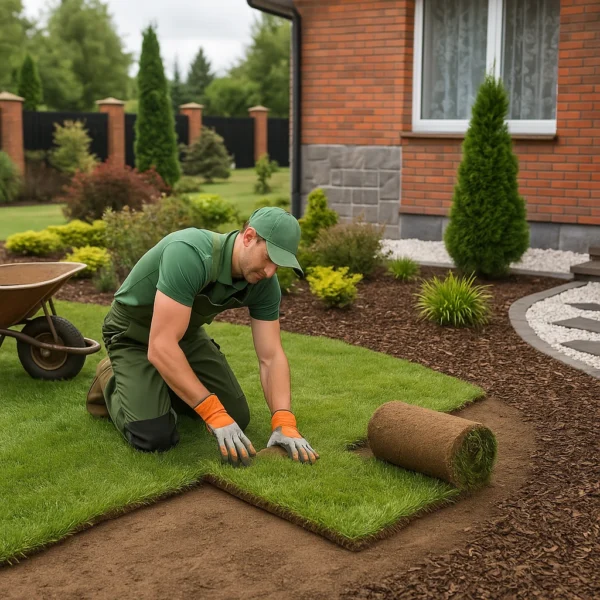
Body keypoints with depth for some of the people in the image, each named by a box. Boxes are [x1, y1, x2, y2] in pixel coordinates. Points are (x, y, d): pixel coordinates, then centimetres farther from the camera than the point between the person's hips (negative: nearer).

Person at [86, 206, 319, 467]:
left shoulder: (264, 283, -18)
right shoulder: (190, 255, -40)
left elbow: (271, 357, -15)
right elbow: (161, 347, -42)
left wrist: (284, 422, -30)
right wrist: (216, 416, -42)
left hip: (187, 332, 6)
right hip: (133, 334, -6)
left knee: (237, 417, 1)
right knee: (155, 436, -20)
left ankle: (167, 387, 24)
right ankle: (112, 382, 11)